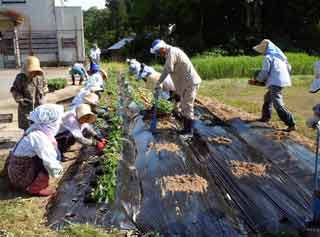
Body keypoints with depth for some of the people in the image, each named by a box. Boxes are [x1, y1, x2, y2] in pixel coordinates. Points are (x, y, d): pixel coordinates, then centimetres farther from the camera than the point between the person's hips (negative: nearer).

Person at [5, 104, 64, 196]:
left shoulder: (34, 130, -3)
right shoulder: (39, 137, -27)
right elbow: (51, 164, -25)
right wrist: (58, 168, -7)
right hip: (21, 178, -9)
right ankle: (34, 188, -4)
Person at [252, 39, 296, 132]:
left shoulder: (268, 57, -6)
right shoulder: (280, 55, 20)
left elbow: (265, 72, -10)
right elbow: (289, 68, 21)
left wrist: (257, 79, 7)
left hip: (275, 83, -10)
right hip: (283, 81, 10)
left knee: (278, 104, -13)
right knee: (268, 97, 27)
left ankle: (291, 124, -18)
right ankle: (266, 117, 38)